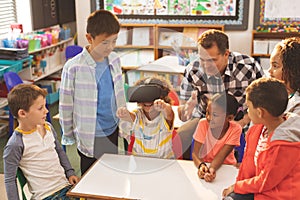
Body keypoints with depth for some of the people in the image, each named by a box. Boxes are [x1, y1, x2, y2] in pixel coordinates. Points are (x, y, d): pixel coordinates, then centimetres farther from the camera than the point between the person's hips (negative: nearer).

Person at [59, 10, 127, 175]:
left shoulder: (114, 59, -1)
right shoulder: (73, 68, -19)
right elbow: (65, 105, -8)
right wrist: (68, 135, 1)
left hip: (113, 131, 5)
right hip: (90, 137, -5)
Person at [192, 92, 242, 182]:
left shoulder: (235, 129, -15)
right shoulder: (203, 124, -12)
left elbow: (220, 156, -19)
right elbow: (195, 153, -14)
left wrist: (211, 169, -38)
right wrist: (201, 165, -34)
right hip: (205, 165, 1)